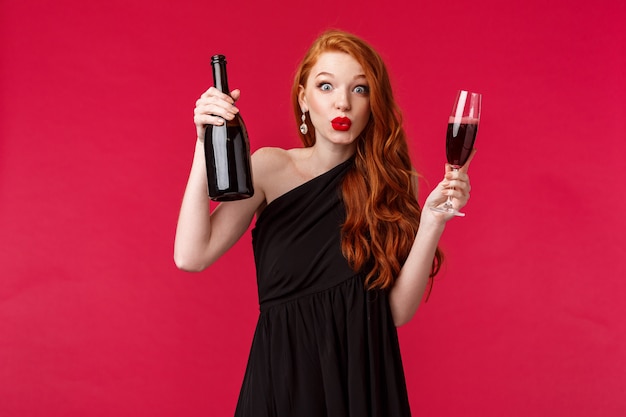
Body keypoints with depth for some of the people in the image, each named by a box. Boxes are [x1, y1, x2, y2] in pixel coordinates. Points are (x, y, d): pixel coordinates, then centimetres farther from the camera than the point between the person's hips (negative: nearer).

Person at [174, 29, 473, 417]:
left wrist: (432, 222, -20)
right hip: (282, 375, -1)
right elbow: (191, 256, -16)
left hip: (364, 377, 1)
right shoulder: (271, 168, -4)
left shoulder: (392, 182, -2)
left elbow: (398, 310, -8)